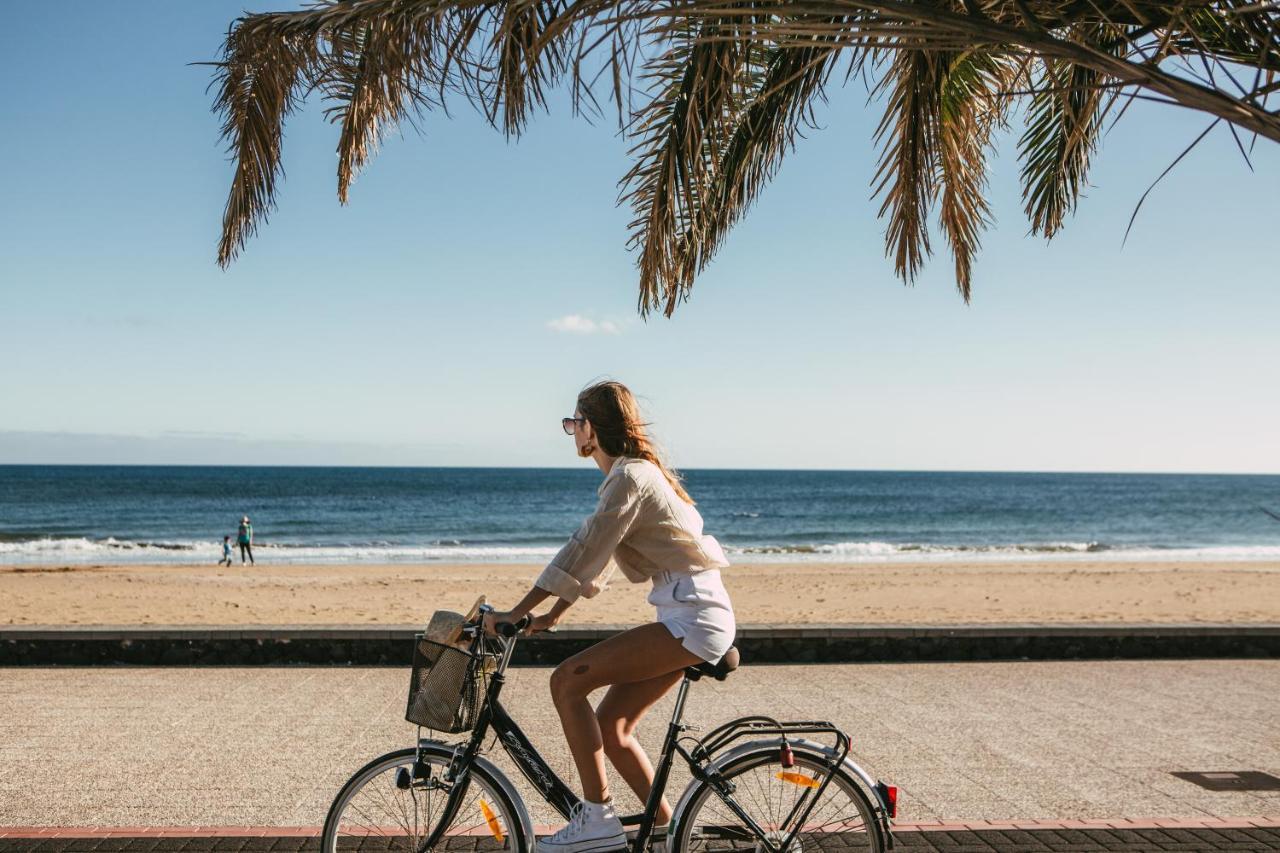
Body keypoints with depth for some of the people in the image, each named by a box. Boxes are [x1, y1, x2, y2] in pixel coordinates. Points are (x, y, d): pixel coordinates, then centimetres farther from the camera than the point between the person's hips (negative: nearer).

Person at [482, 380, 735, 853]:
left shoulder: (629, 477, -14)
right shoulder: (635, 471, 17)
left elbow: (582, 553, -18)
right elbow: (594, 555, 21)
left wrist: (515, 613, -14)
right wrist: (552, 614, 19)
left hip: (692, 617, -10)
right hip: (694, 617, 10)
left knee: (567, 680, -14)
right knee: (612, 727, 10)